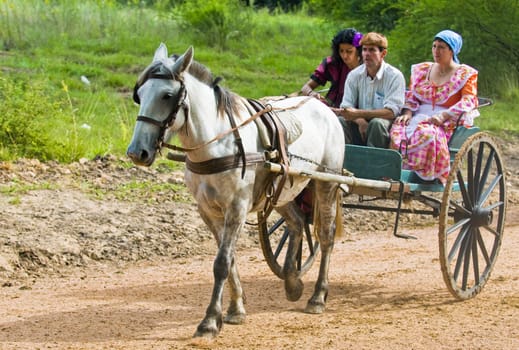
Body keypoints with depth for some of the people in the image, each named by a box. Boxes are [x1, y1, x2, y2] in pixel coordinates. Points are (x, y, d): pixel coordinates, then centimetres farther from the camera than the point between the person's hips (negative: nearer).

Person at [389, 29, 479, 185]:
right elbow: (411, 97, 16)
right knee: (397, 130, -30)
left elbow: (468, 101, -10)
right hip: (419, 117, 4)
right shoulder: (422, 70, 20)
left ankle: (437, 175, -29)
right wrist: (407, 112, -8)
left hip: (448, 124, -4)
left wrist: (443, 115, -25)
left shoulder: (466, 74, 5)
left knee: (427, 133, -39)